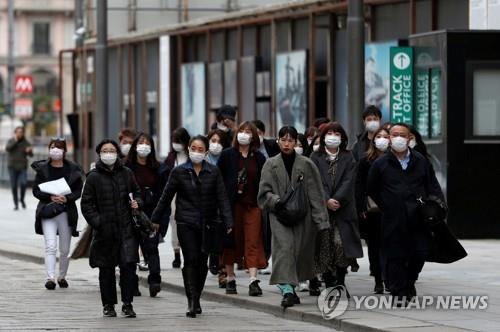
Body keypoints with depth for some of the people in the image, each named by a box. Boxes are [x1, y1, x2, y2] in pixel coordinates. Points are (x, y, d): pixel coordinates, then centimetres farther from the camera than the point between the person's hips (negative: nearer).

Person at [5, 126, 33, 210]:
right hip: (12, 167, 1)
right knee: (14, 186, 0)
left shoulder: (26, 142, 2)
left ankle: (22, 199, 6)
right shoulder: (11, 141, 3)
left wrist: (29, 151, -25)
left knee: (23, 183, -19)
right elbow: (7, 149, -15)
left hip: (22, 167, -1)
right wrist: (15, 141, -17)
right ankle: (16, 204, 11)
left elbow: (31, 155, -2)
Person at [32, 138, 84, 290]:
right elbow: (36, 190, 1)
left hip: (67, 211, 1)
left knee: (65, 249, 8)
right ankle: (50, 278, -22)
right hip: (47, 210, -1)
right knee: (50, 246, -16)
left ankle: (62, 276, 26)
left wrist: (67, 198, -16)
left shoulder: (73, 169, 3)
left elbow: (79, 190, 3)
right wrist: (50, 197, -16)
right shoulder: (42, 169, 3)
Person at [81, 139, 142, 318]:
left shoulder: (126, 173, 8)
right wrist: (96, 221, -11)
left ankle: (127, 303, -1)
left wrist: (137, 202, 1)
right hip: (104, 230, -1)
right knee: (106, 269, 6)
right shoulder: (94, 177, 0)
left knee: (128, 264, -9)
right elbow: (86, 203, 1)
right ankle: (108, 305, 18)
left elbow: (136, 192, 22)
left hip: (126, 228, 1)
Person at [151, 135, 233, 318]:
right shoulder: (179, 172, 1)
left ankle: (196, 299, 22)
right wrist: (154, 220, 6)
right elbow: (166, 198, 6)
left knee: (202, 262, 7)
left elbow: (222, 198, 1)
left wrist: (228, 223, -8)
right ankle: (191, 301, -14)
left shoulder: (213, 172, 3)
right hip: (186, 222, -2)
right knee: (191, 260, -12)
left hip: (207, 225, 2)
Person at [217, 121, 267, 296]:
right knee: (231, 241, 7)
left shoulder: (258, 158, 6)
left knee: (253, 242, -6)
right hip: (232, 203, 0)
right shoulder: (227, 155, 2)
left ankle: (254, 281, -12)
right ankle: (230, 280, 17)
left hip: (252, 205, 0)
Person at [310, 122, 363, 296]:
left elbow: (348, 181, -1)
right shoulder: (316, 158, 9)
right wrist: (326, 200, -14)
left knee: (341, 243, -11)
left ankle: (340, 281, 2)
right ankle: (329, 283, 2)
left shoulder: (348, 158, 10)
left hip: (343, 208, 0)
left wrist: (337, 200, -14)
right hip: (321, 208, 0)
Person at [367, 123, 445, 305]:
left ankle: (409, 281, 28)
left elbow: (433, 187, 11)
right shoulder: (380, 164, 5)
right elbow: (372, 190, 12)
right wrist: (386, 207, 6)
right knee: (395, 255, -2)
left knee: (420, 252, 2)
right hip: (393, 220, -2)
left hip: (418, 217, 2)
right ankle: (398, 291, 6)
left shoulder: (421, 162, 9)